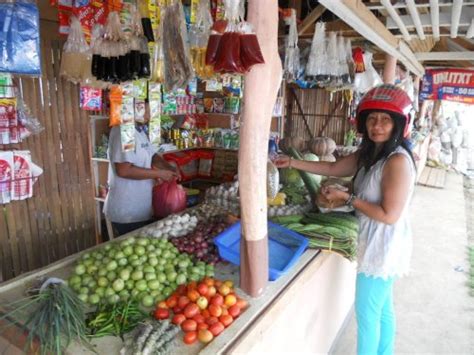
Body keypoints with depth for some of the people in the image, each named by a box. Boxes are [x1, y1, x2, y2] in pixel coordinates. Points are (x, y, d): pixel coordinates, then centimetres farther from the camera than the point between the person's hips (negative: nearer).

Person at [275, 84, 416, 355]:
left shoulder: (398, 161, -24)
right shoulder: (369, 154, 4)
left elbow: (389, 215, -26)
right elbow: (333, 168, 11)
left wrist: (347, 198, -19)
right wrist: (292, 163, 7)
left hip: (384, 247, -9)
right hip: (379, 245, 9)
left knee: (367, 313, 8)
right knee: (383, 309, 24)